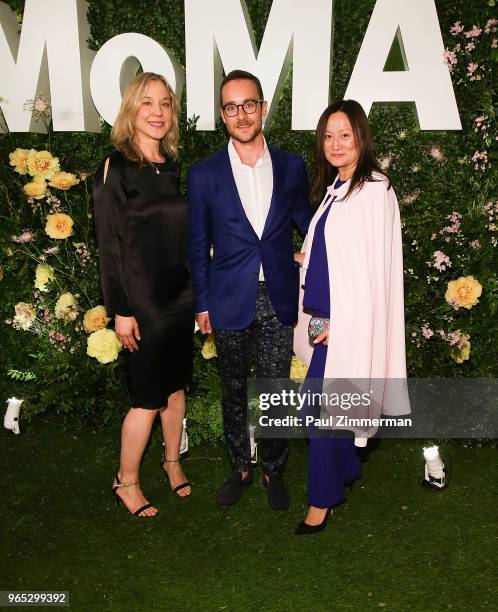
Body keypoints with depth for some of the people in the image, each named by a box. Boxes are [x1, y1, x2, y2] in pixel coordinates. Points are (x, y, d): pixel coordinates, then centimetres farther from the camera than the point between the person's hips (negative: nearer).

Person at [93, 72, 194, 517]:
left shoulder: (173, 168, 8)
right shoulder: (116, 168, -9)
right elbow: (109, 244, -11)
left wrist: (199, 291, 12)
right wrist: (121, 310, -14)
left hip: (180, 295, 6)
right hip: (143, 300, -6)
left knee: (176, 386, 16)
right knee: (149, 397, 2)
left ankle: (172, 460, 37)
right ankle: (126, 482, 23)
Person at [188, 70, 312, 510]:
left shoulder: (292, 167, 2)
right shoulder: (204, 175, -1)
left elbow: (306, 225, 13)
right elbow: (198, 245, 3)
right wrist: (202, 304, 3)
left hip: (278, 302, 1)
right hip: (230, 303, 0)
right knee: (234, 393, 14)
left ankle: (274, 471, 32)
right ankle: (240, 469, 35)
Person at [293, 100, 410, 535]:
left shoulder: (375, 190, -11)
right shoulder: (333, 188, 13)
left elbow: (373, 265, -16)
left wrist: (337, 322, -16)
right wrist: (305, 258, 7)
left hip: (348, 319, -8)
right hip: (326, 316, 8)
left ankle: (323, 497, 12)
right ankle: (346, 469, 36)